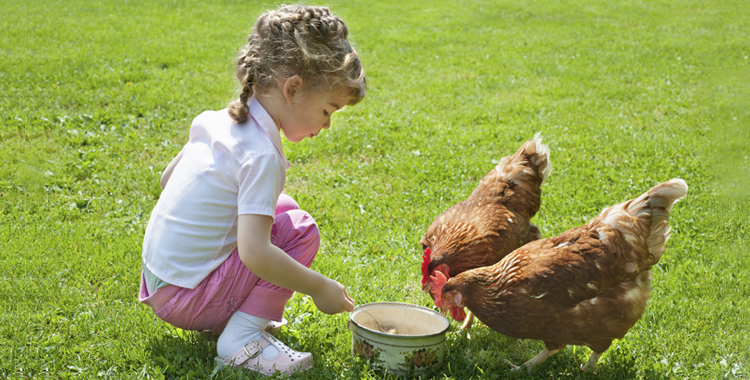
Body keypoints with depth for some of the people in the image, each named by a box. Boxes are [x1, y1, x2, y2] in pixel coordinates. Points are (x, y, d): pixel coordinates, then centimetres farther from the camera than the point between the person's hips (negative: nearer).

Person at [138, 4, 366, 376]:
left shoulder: (215, 121, 4)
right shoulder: (262, 155, -23)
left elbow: (167, 178, 18)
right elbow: (254, 254, -30)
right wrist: (320, 288, -19)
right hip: (185, 300, -9)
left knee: (282, 206, 16)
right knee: (300, 230, -10)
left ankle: (231, 316, 12)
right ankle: (241, 339, -9)